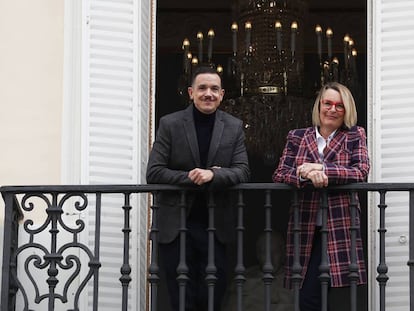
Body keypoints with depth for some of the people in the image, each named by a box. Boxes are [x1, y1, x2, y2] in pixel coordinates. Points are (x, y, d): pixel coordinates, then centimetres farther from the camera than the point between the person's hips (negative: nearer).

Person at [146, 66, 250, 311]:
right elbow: (154, 173, -6)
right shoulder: (170, 124, -2)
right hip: (176, 224, -2)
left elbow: (243, 172, -3)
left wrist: (213, 175, -21)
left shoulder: (234, 127, 5)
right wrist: (189, 177, -18)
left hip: (215, 225, 2)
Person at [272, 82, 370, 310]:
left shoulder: (355, 136, 8)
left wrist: (321, 168, -17)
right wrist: (306, 174, -17)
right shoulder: (297, 137, 12)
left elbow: (361, 172, -7)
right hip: (306, 229, 2)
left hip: (340, 229, -2)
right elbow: (279, 174, 3)